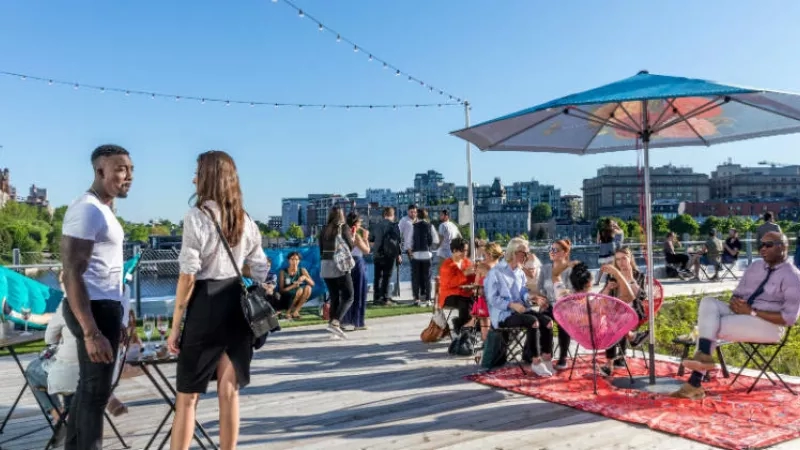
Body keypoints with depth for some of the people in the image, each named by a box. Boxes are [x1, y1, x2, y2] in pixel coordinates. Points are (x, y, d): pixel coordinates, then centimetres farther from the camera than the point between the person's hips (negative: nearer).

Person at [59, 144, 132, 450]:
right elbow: (72, 273, -23)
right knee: (96, 390, -2)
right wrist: (91, 333, -27)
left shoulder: (103, 209, 15)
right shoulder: (88, 210, -17)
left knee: (89, 386, 17)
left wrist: (116, 319, 22)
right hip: (96, 309, -10)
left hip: (105, 307, 10)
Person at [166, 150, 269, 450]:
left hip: (205, 306, -5)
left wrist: (175, 326, -7)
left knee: (187, 396, 8)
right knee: (229, 392, 13)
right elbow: (260, 272, 8)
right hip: (237, 305, 5)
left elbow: (188, 277, -13)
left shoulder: (196, 217, -10)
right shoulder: (246, 221, 7)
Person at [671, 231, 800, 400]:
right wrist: (735, 301, -8)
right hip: (741, 314, 7)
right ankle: (703, 355, -36)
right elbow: (737, 294, 18)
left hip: (768, 323, -7)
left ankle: (695, 382, -20)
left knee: (712, 326, -25)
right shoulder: (755, 266, 15)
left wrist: (752, 312, -19)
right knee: (708, 302, -20)